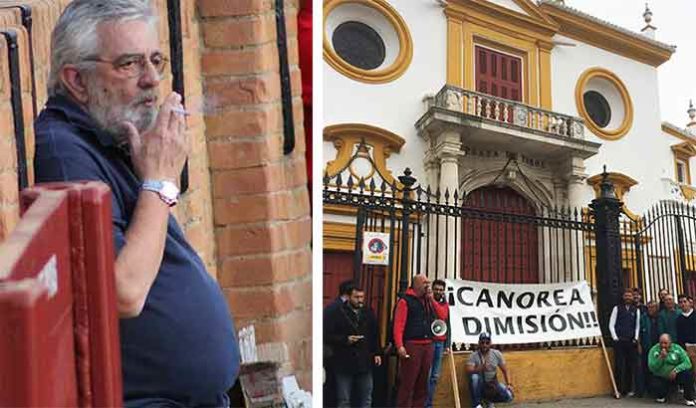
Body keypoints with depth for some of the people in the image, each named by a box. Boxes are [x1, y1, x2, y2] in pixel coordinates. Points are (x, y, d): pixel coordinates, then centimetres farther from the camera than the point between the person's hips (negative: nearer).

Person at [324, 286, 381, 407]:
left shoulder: (369, 313, 10)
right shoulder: (336, 313, -7)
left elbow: (375, 335, 18)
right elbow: (327, 335, -9)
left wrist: (376, 353, 11)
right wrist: (345, 340, -19)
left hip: (365, 362, 4)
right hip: (344, 364, -4)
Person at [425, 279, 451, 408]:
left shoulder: (445, 305, 14)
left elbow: (447, 325, 16)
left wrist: (447, 344, 12)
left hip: (440, 343, 5)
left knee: (435, 376, 8)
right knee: (427, 375, -7)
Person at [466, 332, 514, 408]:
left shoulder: (497, 354, -4)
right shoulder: (474, 355, -12)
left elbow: (505, 370, 2)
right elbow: (469, 370, -26)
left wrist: (509, 384, -9)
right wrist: (480, 368, -43)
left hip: (493, 384, 2)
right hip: (480, 385, -2)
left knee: (508, 396, -22)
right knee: (474, 376, -35)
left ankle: (490, 400, 10)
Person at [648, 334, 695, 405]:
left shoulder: (677, 348, -7)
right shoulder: (654, 350, -9)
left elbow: (687, 363, -15)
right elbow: (652, 368, -17)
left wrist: (676, 370, -29)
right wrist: (661, 357, -28)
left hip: (676, 375, 0)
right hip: (661, 378, 0)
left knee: (688, 374, -29)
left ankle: (689, 399, -10)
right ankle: (661, 397, 15)